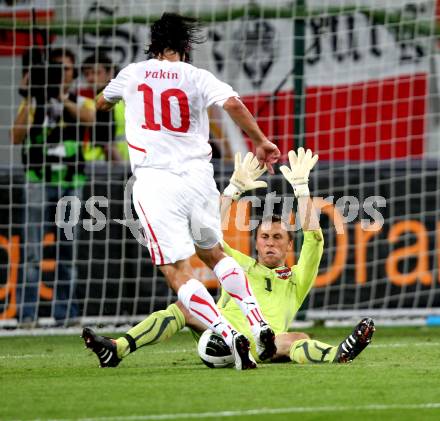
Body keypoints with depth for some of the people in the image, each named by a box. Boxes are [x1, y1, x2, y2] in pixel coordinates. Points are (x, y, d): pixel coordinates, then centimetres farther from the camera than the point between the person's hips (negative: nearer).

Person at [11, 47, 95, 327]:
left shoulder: (81, 102, 10)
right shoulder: (33, 103, 5)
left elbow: (90, 118, -13)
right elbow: (16, 138, -7)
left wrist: (63, 100, -23)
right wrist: (28, 100, -12)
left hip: (71, 183, 3)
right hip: (39, 181, -3)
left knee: (68, 249, 6)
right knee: (33, 250, -9)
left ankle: (65, 311, 11)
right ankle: (28, 312, -10)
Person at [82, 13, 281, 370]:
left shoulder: (132, 74, 9)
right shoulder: (197, 77, 4)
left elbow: (102, 104, 31)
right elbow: (233, 104, -15)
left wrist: (104, 103, 54)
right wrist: (261, 141, -3)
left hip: (154, 181, -2)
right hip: (198, 176, 2)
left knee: (178, 272, -5)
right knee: (214, 253, 24)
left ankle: (230, 336, -23)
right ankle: (259, 324, 11)